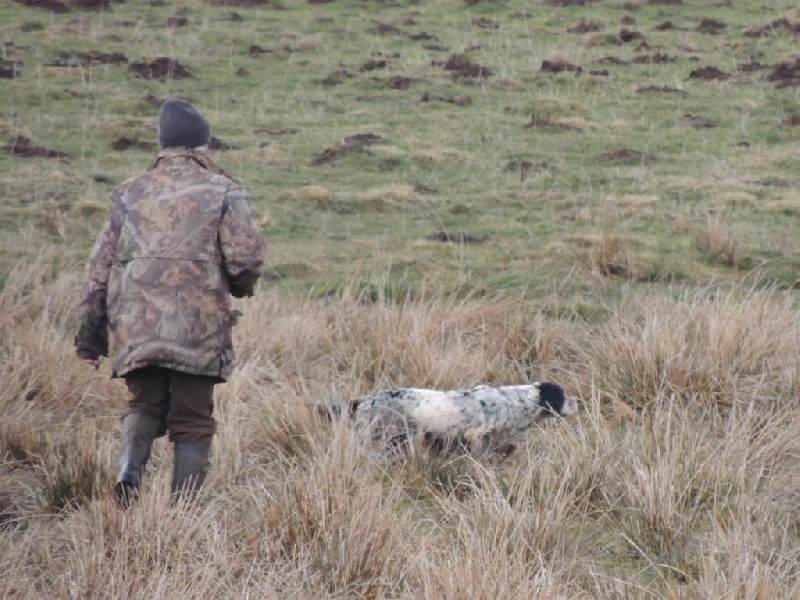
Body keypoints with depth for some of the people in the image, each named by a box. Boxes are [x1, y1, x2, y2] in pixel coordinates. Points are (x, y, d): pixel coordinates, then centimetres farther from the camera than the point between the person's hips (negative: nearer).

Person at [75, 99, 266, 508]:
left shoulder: (130, 194, 14)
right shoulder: (222, 192, 3)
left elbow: (99, 268, 13)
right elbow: (246, 258, -7)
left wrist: (90, 337, 18)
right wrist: (241, 287, 17)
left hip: (135, 327, 3)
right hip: (198, 329, -3)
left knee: (145, 405, 16)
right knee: (191, 420, 6)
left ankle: (130, 471, -10)